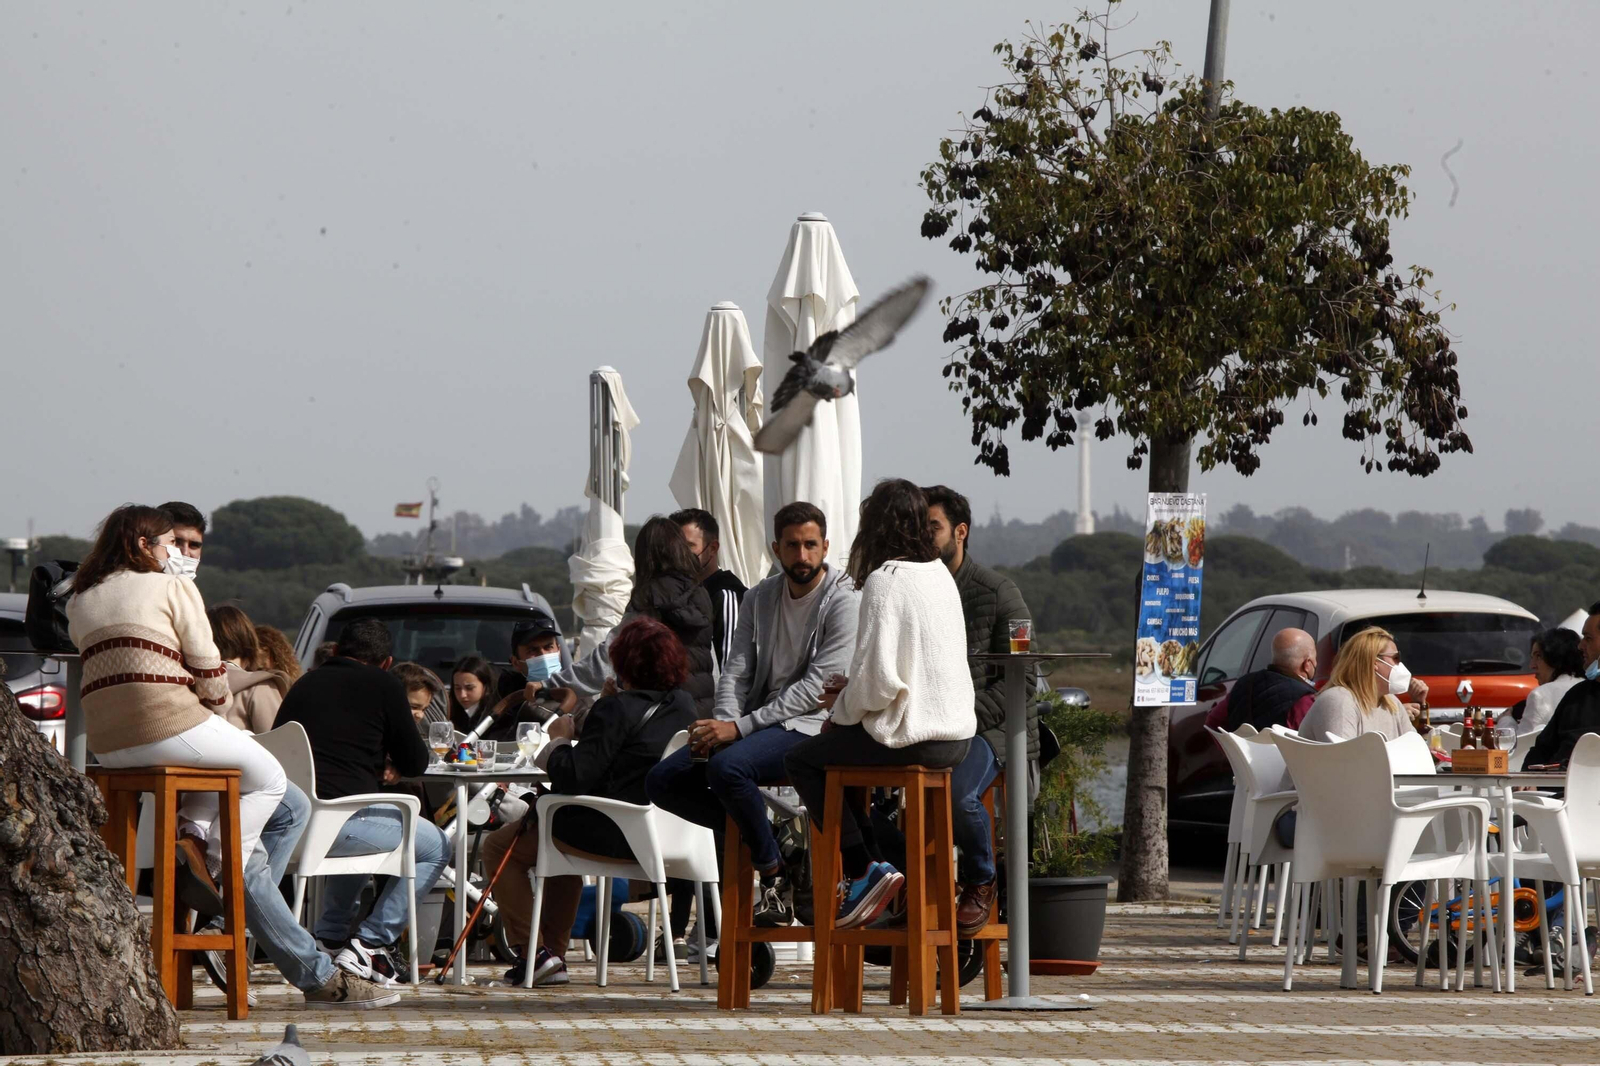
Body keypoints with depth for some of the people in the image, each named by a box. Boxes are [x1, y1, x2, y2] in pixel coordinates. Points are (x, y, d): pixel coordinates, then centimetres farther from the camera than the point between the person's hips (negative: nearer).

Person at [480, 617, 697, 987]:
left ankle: (534, 951, 3)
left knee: (498, 846, 11)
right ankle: (555, 956, 36)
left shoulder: (617, 709, -20)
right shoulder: (684, 706, 3)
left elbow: (574, 777, -23)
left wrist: (559, 739, -5)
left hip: (612, 838, -9)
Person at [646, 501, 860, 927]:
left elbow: (816, 688, -16)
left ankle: (775, 873, -18)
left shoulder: (844, 601, -9)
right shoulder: (759, 599, 13)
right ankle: (756, 837, -1)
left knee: (727, 766, -35)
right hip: (758, 724, 7)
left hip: (811, 725, -7)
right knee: (663, 781, -7)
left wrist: (739, 729, -21)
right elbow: (735, 670, 10)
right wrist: (724, 723, -13)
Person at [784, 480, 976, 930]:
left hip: (911, 736, -8)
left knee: (803, 759, 9)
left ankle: (864, 871, 2)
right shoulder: (941, 576, 10)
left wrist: (841, 712, -2)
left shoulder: (884, 581, -15)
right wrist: (851, 688, 14)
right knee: (833, 753, 26)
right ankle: (881, 858, 18)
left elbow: (880, 677, -20)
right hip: (956, 736, 8)